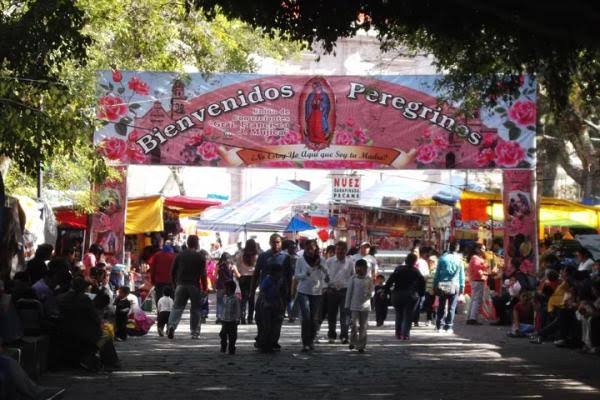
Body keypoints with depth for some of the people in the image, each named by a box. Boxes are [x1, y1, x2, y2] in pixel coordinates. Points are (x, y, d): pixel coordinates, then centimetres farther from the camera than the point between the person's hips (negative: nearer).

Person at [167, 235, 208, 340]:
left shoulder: (180, 255, 8)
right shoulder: (200, 257, -3)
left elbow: (173, 272, 10)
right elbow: (203, 275, -8)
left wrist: (175, 284, 19)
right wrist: (204, 289, -2)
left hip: (181, 285, 2)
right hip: (194, 286, -2)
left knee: (177, 307, 3)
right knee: (195, 309, 8)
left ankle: (171, 326, -20)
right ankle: (195, 332, 8)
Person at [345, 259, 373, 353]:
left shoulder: (369, 280, 4)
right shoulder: (354, 279, 3)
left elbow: (371, 292, 11)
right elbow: (349, 292, 5)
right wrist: (347, 306, 3)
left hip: (365, 306, 1)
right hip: (354, 306, -1)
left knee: (363, 327, 3)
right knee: (355, 325, -8)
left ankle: (361, 345, 9)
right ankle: (353, 342, 10)